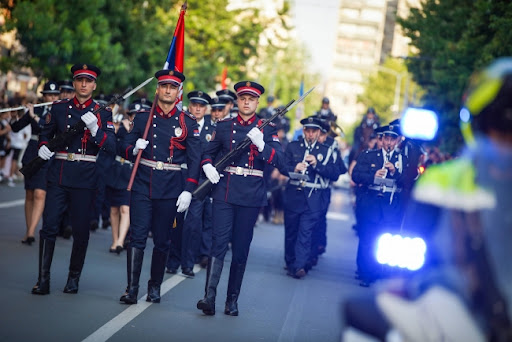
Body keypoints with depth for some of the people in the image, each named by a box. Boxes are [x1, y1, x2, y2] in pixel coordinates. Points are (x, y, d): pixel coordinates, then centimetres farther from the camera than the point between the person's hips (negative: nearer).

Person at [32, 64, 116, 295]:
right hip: (58, 175, 1)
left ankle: (74, 278, 18)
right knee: (49, 226, -5)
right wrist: (43, 147, -3)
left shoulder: (103, 114, 4)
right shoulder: (58, 108, 9)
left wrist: (95, 128, -20)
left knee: (81, 230, 4)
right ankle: (43, 279, 1)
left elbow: (111, 148, -5)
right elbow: (46, 134, 18)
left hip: (85, 179, -1)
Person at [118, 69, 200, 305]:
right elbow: (125, 148, 10)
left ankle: (155, 286, 22)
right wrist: (134, 149, -14)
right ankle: (132, 289, -4)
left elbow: (194, 159, 1)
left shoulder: (188, 122, 2)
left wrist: (188, 190, -7)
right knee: (137, 237, -6)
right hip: (143, 185, 0)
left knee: (162, 240, 8)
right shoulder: (143, 117, 6)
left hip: (171, 188, 0)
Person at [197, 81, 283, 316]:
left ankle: (232, 300, 15)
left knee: (241, 249, 6)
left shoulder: (267, 129, 5)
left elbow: (277, 159, -6)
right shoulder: (224, 126, 9)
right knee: (219, 242, -11)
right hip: (224, 192, 0)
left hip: (251, 196, 0)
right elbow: (208, 152, 18)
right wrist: (208, 166, -3)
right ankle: (209, 296, -16)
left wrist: (261, 144, -23)